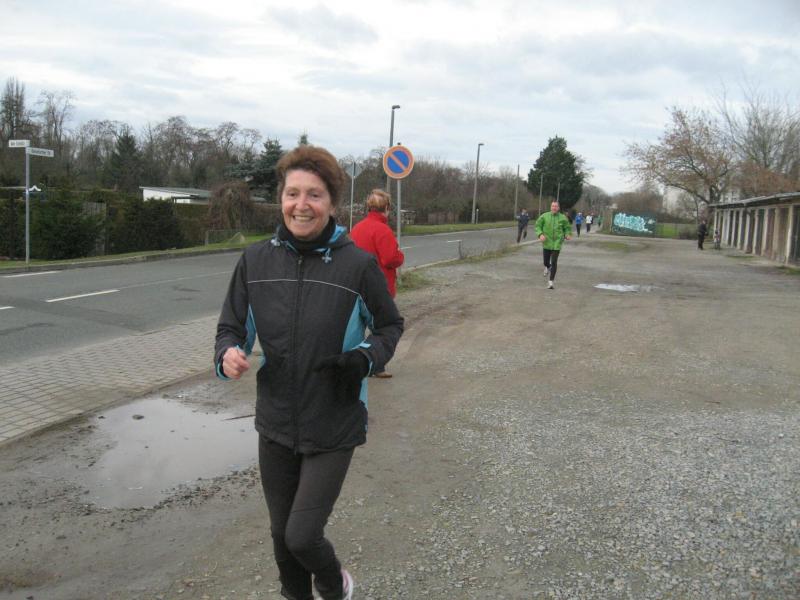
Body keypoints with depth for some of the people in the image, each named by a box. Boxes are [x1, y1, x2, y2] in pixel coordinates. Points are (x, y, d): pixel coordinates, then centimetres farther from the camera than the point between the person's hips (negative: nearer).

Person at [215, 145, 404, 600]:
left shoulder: (358, 264, -13)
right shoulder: (256, 260, -5)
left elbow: (390, 326, 2)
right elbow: (232, 327, 5)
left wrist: (366, 357, -18)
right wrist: (228, 354, -18)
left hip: (334, 427, -3)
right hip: (275, 424, 3)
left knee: (303, 536, -3)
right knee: (282, 533, 16)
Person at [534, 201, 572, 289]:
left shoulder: (563, 218, 0)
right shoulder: (544, 216, -1)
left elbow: (567, 228, 11)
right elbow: (538, 226, 2)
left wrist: (567, 235, -8)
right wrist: (540, 234, -14)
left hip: (557, 243, -1)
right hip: (547, 242, 1)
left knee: (554, 262, -9)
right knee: (546, 262, 10)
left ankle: (551, 282, -2)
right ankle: (547, 267, 49)